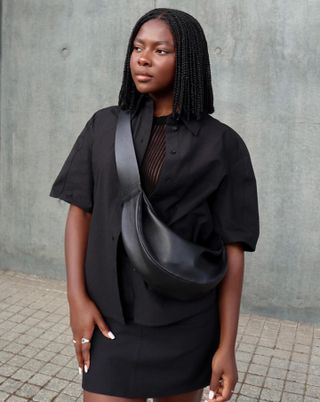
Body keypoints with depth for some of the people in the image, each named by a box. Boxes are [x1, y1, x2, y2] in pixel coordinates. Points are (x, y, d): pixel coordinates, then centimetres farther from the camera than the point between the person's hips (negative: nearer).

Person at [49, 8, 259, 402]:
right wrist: (77, 297, -10)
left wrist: (227, 345, -7)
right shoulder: (104, 126, 2)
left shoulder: (222, 144, -6)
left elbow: (231, 248, -6)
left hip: (185, 319, 0)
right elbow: (79, 210, 1)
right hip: (112, 316, 1)